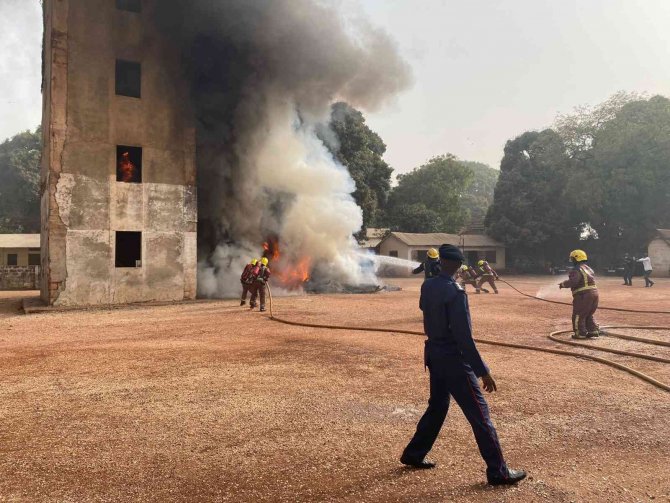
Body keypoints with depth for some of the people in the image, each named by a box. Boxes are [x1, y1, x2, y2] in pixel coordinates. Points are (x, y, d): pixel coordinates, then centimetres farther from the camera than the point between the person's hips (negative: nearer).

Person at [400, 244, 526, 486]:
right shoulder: (455, 292, -22)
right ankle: (498, 472, 11)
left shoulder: (427, 286, 0)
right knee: (479, 413, 2)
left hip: (434, 354, 8)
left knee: (437, 406, 22)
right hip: (453, 358, -8)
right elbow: (464, 336, -23)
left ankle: (413, 454, 31)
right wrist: (483, 371, -19)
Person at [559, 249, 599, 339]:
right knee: (589, 315, 22)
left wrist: (563, 284, -10)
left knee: (578, 315, 2)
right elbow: (594, 277, 19)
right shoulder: (589, 269, 19)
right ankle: (593, 330, 17)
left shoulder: (576, 270, -11)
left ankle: (580, 333, 4)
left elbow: (573, 281, -24)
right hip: (594, 292, 9)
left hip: (583, 295, -9)